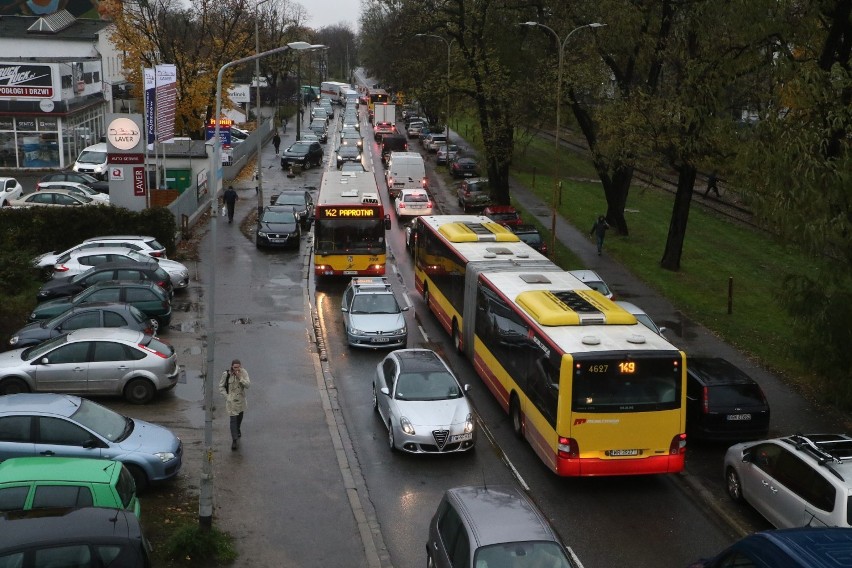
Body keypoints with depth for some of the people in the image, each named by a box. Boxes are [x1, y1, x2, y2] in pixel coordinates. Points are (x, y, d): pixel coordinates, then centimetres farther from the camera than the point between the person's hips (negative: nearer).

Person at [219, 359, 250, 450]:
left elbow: (247, 385, -16)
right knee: (233, 419, -10)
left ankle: (237, 429, 54)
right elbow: (221, 386, -4)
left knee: (240, 415, 25)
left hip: (241, 399, 4)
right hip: (231, 400, -4)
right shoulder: (226, 374, -16)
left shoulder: (244, 373, -10)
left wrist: (240, 377, -28)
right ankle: (234, 440, -6)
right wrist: (226, 396, -10)